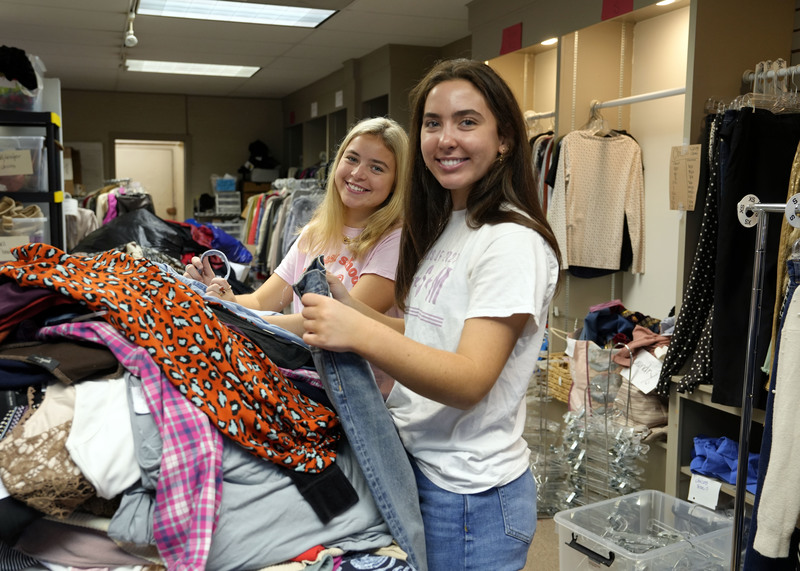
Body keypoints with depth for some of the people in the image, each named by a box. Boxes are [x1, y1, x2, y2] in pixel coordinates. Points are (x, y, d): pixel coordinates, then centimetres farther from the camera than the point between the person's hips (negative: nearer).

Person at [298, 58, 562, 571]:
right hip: (414, 467, 8)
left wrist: (360, 334, -40)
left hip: (468, 496, -8)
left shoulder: (512, 241, -18)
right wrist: (344, 303, 3)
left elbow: (469, 382, -26)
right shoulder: (442, 229, 10)